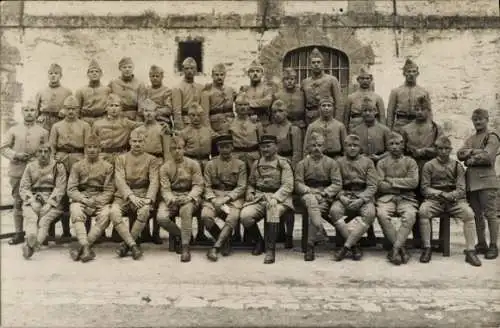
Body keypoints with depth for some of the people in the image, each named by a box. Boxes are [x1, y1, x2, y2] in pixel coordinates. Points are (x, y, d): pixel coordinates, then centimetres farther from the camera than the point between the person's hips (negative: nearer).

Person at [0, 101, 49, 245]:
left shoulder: (43, 132, 6)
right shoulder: (13, 130, 8)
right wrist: (16, 155, -9)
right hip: (17, 171, 1)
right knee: (18, 202, 5)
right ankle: (18, 233, 12)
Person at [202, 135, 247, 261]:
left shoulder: (240, 164, 6)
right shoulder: (211, 164, 10)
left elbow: (241, 187, 0)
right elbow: (207, 186, 6)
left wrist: (226, 198, -15)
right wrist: (214, 200, -14)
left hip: (233, 197, -1)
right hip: (214, 196, 2)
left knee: (233, 217, -33)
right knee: (205, 215, -28)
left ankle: (215, 247, -29)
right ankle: (225, 241, -6)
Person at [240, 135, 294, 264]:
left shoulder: (283, 163, 2)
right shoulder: (256, 164, 16)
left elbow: (288, 186, -8)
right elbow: (251, 183, 25)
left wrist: (273, 198, -21)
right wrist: (250, 193, 3)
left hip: (279, 199, -4)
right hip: (258, 198, 4)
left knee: (272, 207, -40)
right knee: (245, 215, -25)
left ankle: (270, 249, -32)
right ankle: (259, 242, 4)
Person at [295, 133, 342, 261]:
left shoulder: (331, 163, 10)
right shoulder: (302, 163, 12)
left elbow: (337, 184, 2)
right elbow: (298, 184, 5)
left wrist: (324, 193, -12)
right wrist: (310, 191, -13)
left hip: (325, 196, 0)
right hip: (308, 194, 0)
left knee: (313, 212, -31)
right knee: (311, 201, -37)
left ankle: (310, 246, -23)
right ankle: (320, 229, -40)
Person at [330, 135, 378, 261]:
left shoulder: (368, 162, 10)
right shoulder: (339, 162, 13)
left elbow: (372, 186, 3)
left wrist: (360, 200, -15)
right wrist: (342, 197, -15)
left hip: (364, 197, -1)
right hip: (345, 195, 1)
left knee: (369, 213, -34)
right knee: (334, 210, -32)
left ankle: (346, 246, -31)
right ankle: (355, 246, -26)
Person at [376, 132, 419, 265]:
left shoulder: (410, 162, 12)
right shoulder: (382, 163, 13)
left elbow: (413, 182, -4)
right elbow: (380, 185, 1)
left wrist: (392, 181, -4)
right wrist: (402, 185, -4)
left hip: (406, 198, 0)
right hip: (387, 197, 0)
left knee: (410, 215, -33)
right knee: (382, 214, -32)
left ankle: (395, 249, -29)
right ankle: (401, 249, -22)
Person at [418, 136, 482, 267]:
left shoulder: (457, 166, 12)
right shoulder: (429, 165, 9)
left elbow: (461, 189, 3)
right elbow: (424, 188, 3)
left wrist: (450, 195, -18)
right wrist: (439, 193, -15)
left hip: (454, 199, 1)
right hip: (434, 200, -1)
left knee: (469, 213, -28)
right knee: (423, 211, -32)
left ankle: (470, 251, -21)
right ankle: (427, 248, -22)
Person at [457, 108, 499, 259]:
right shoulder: (470, 139, 21)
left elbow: (487, 156, -13)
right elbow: (460, 154, 6)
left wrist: (471, 158, -3)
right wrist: (474, 151, -10)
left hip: (486, 180, -6)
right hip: (471, 180, 6)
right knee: (477, 215, 9)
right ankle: (481, 244, 17)